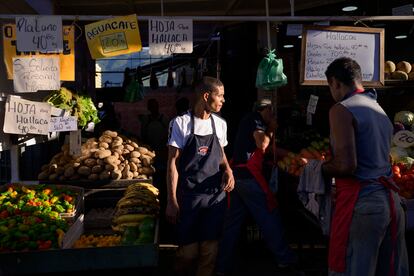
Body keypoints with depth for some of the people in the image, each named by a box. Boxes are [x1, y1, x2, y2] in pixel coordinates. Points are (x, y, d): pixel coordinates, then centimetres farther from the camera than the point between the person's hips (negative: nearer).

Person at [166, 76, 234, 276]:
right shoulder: (181, 123, -8)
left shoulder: (220, 124, 7)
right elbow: (172, 163, -7)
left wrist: (228, 170, -2)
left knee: (210, 250, 8)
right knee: (188, 251, 2)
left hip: (216, 194, 4)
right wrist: (171, 201, -11)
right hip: (189, 196, -4)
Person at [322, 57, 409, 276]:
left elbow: (346, 165, -19)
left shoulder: (341, 109, -8)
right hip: (390, 200, 9)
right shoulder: (379, 109, 18)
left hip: (361, 202, -8)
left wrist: (319, 168, 0)